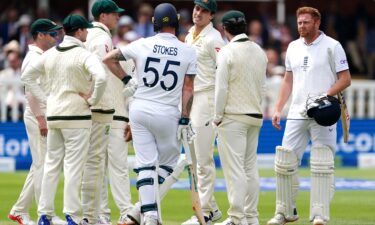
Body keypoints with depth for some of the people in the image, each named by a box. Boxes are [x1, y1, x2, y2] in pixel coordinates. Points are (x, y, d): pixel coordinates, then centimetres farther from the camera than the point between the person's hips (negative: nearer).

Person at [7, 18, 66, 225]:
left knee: (40, 165, 12)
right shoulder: (33, 58, -12)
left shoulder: (44, 58, 18)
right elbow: (30, 91, -20)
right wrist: (40, 119, -23)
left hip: (45, 118, 10)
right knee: (43, 165, -7)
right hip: (38, 117, -10)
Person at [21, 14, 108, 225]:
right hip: (77, 115, -6)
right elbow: (101, 77, -26)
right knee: (74, 166, -5)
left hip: (53, 114, 6)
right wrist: (93, 100, -12)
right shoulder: (84, 55, -10)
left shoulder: (50, 54, 9)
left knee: (51, 164, 11)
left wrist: (44, 99, 12)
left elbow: (27, 76, 15)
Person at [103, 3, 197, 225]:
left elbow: (109, 59, 3)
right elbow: (188, 88, -5)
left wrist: (126, 80, 10)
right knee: (169, 161, 17)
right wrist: (185, 119, -4)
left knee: (146, 163, 5)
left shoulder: (142, 45, -1)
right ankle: (149, 204, 3)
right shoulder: (188, 52, -4)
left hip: (140, 109, 1)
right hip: (167, 114, -1)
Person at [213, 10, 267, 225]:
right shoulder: (259, 51, 9)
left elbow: (222, 88, -14)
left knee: (234, 167, -6)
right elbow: (262, 86, 14)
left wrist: (218, 116, -6)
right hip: (255, 116, 7)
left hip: (233, 117, -7)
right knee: (250, 166, 12)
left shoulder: (228, 52, -12)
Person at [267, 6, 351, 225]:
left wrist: (326, 96, -19)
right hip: (297, 114, 5)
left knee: (322, 166, -7)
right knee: (285, 163, 3)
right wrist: (278, 109, 11)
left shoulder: (332, 46, -2)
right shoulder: (293, 47, 14)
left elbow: (345, 79, -5)